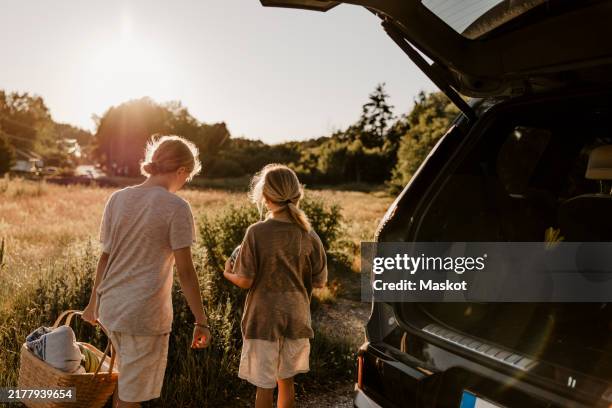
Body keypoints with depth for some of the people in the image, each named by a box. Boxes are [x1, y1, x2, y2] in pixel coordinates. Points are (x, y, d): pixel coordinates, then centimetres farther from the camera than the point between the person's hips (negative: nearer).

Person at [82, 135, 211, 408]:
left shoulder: (117, 199, 3)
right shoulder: (176, 208, -13)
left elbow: (105, 256, 8)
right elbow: (185, 271, -13)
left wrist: (93, 303, 19)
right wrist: (201, 321, -6)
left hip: (111, 307, 6)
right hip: (146, 314, -6)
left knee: (126, 380, 26)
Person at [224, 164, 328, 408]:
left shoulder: (257, 232, -15)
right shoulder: (309, 236, -5)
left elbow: (245, 281, -13)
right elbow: (320, 281, 0)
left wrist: (228, 273, 8)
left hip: (264, 320, -3)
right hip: (296, 319, 4)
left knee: (264, 385, 9)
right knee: (286, 379, 20)